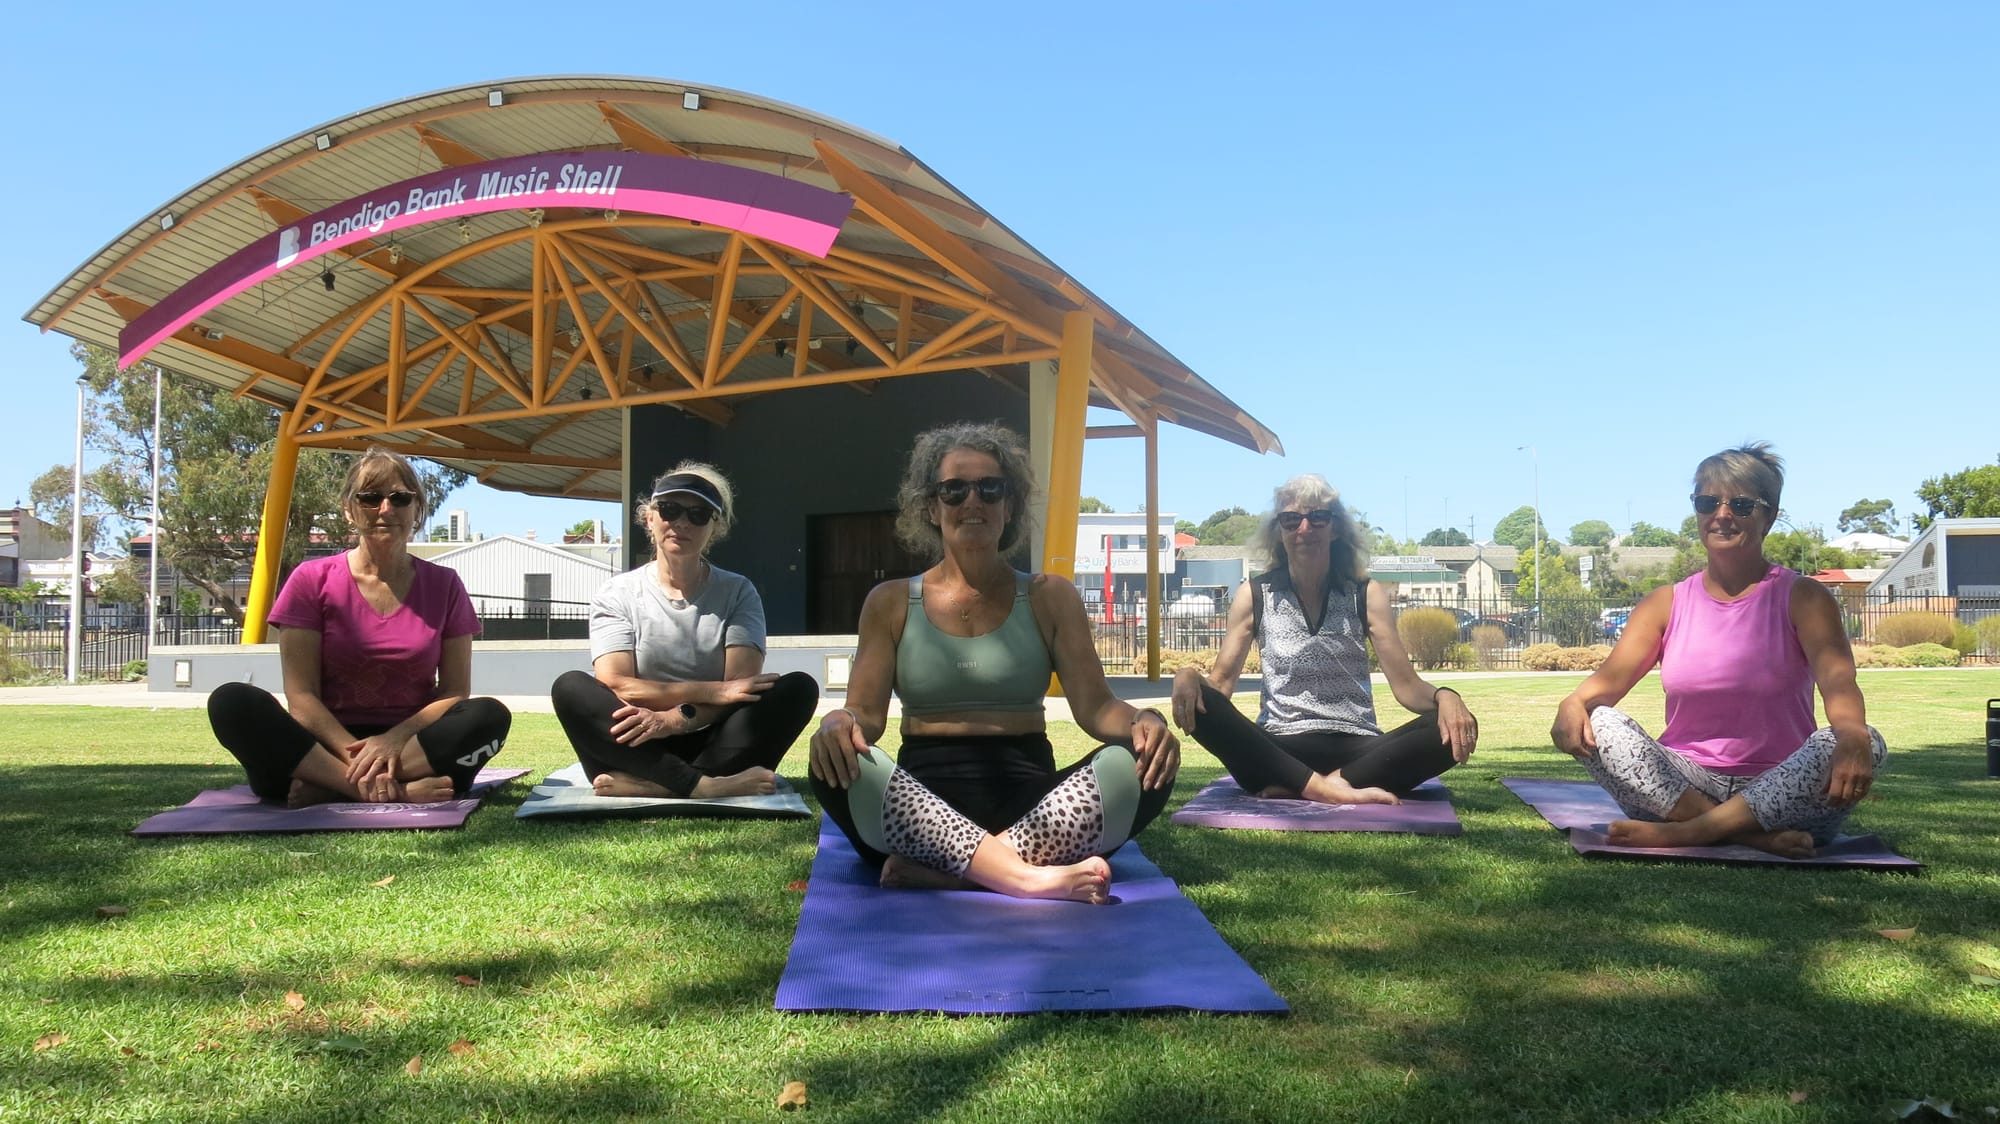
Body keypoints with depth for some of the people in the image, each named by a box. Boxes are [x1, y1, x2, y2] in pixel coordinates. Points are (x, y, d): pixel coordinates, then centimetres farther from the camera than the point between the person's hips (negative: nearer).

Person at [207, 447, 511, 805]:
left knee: (489, 717, -29)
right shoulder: (313, 580, 3)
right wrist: (355, 754, -21)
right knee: (232, 702, -27)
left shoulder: (443, 586, 7)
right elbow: (301, 696, -4)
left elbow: (455, 693, 3)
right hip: (328, 745, 0)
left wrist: (395, 739, -17)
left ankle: (327, 787, -26)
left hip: (410, 744, 1)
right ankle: (404, 791, -38)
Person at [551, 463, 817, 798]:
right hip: (640, 748, 0)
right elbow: (614, 686, -10)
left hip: (715, 747, 1)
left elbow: (743, 686, -7)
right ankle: (703, 785, -37)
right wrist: (714, 692, -18)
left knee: (798, 687, -23)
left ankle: (651, 785, -34)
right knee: (570, 688, -25)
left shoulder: (738, 592, 7)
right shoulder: (617, 594, 5)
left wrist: (675, 718, -24)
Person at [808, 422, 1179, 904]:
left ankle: (942, 871, -31)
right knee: (840, 764, -31)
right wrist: (839, 722, -22)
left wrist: (1141, 722, -20)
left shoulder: (1049, 598, 11)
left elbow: (1095, 706, 4)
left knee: (1137, 766, -28)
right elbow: (866, 713, 3)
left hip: (1029, 801, 1)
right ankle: (1028, 877, -38)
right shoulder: (890, 603, 12)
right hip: (923, 802, 0)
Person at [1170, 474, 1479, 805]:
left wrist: (1444, 697, -24)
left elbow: (1407, 686, 0)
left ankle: (1294, 787, -30)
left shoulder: (1366, 594, 6)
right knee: (1197, 701, -28)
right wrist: (1189, 676, -23)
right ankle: (1325, 789, -35)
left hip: (1356, 751, 1)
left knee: (1457, 728, -26)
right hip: (1279, 752, -1)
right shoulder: (1253, 595, 6)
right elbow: (1220, 683, 1)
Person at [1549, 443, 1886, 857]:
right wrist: (1573, 704, -29)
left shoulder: (1804, 599, 3)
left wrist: (1852, 737, -40)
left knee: (1867, 743, -30)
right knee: (1594, 723, -24)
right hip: (1680, 790, 2)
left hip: (1778, 791, -1)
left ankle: (1684, 833, -32)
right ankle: (1751, 837, -30)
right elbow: (1610, 677, -3)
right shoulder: (1666, 603, 10)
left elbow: (1837, 679, -16)